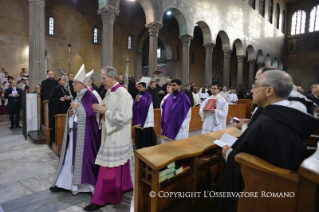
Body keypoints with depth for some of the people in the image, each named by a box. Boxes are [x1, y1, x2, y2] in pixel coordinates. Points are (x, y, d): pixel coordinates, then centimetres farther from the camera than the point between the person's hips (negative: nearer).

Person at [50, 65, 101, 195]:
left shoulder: (89, 96, -14)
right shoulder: (78, 95, 12)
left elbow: (89, 114, -22)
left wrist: (77, 108, -16)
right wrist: (71, 112, 0)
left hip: (84, 132, -8)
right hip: (75, 131, 8)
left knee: (82, 157, 3)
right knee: (71, 156, 15)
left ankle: (87, 183, 21)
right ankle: (65, 182, 29)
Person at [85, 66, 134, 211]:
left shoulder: (123, 94, -19)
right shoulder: (109, 92, 10)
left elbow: (122, 117, -25)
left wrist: (105, 111, -19)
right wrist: (100, 108, -3)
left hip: (117, 136, -9)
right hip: (111, 134, 9)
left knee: (109, 167, 1)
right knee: (119, 163, 21)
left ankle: (102, 199, 15)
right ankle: (125, 186, 40)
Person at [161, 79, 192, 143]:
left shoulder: (184, 98, -9)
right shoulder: (169, 98, 7)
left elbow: (188, 114, -8)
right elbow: (164, 110, 13)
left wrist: (182, 125, -9)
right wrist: (164, 121, 3)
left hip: (179, 128, -5)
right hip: (168, 127, 5)